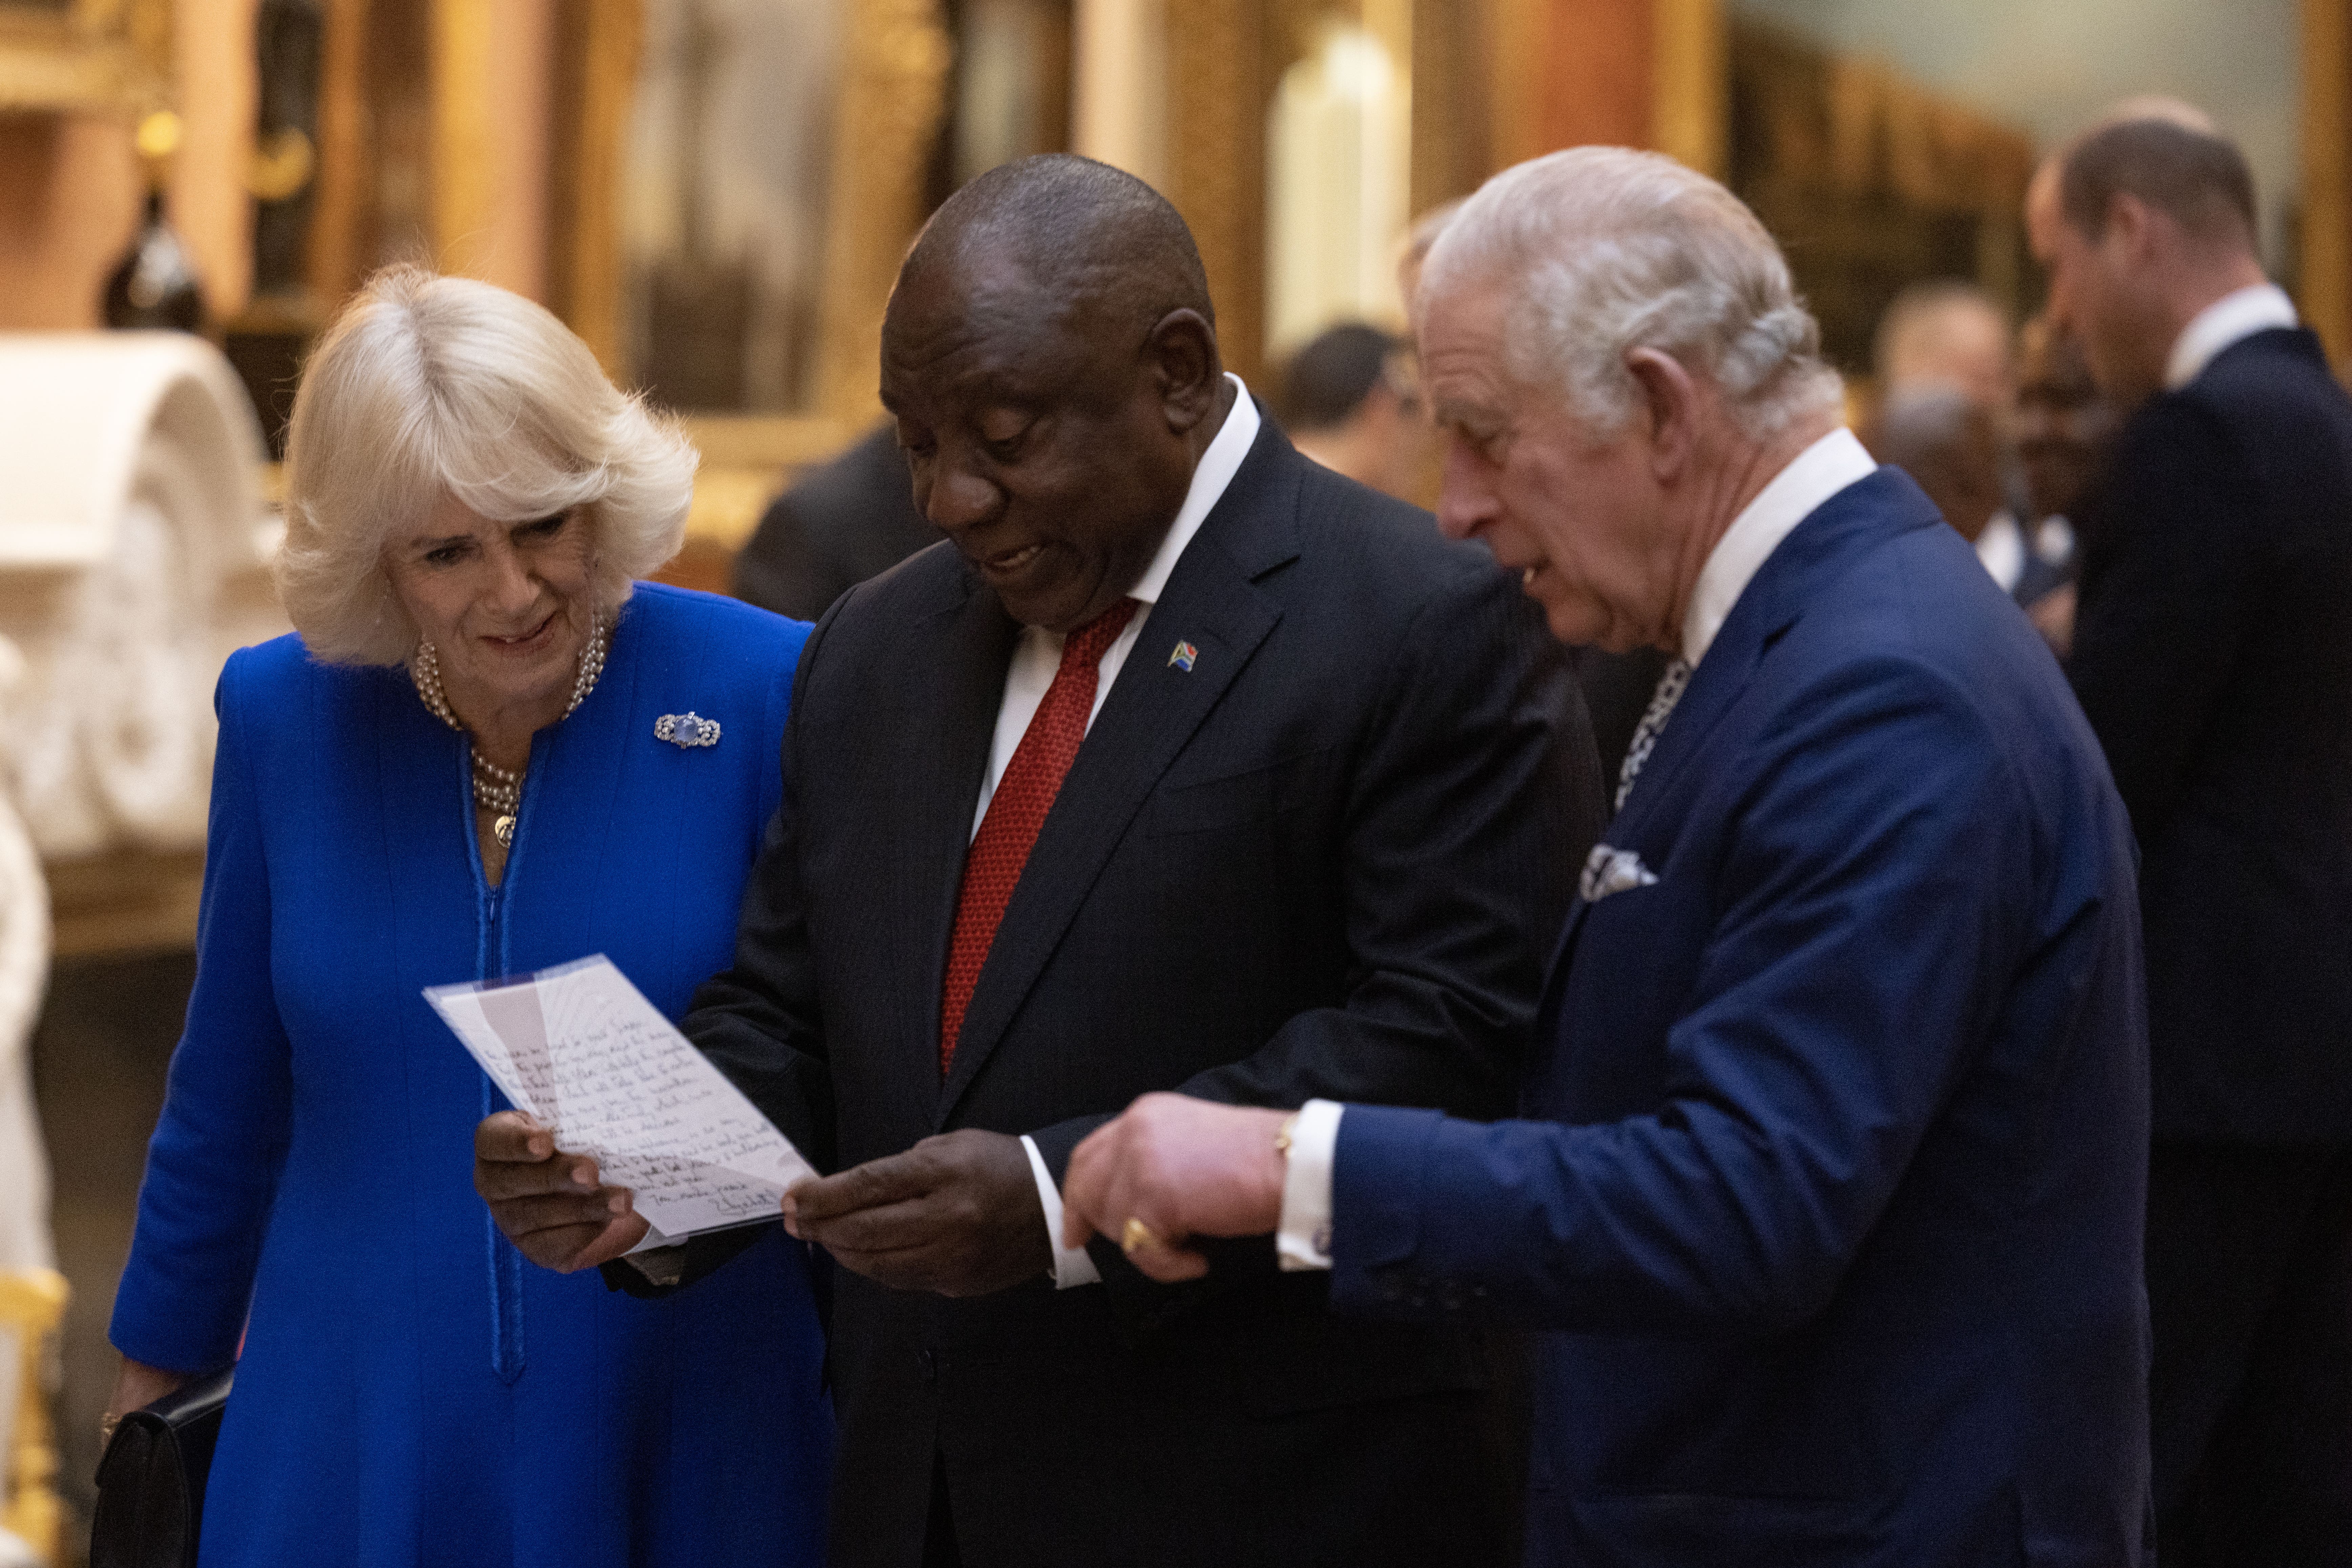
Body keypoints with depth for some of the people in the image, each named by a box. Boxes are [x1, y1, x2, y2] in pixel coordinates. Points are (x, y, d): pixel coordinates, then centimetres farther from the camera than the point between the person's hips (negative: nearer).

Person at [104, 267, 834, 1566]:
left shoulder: (764, 693, -10)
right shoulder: (282, 715, -1)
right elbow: (229, 1097, 10)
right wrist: (155, 1375, 17)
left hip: (683, 1446, -2)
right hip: (355, 1450, 2)